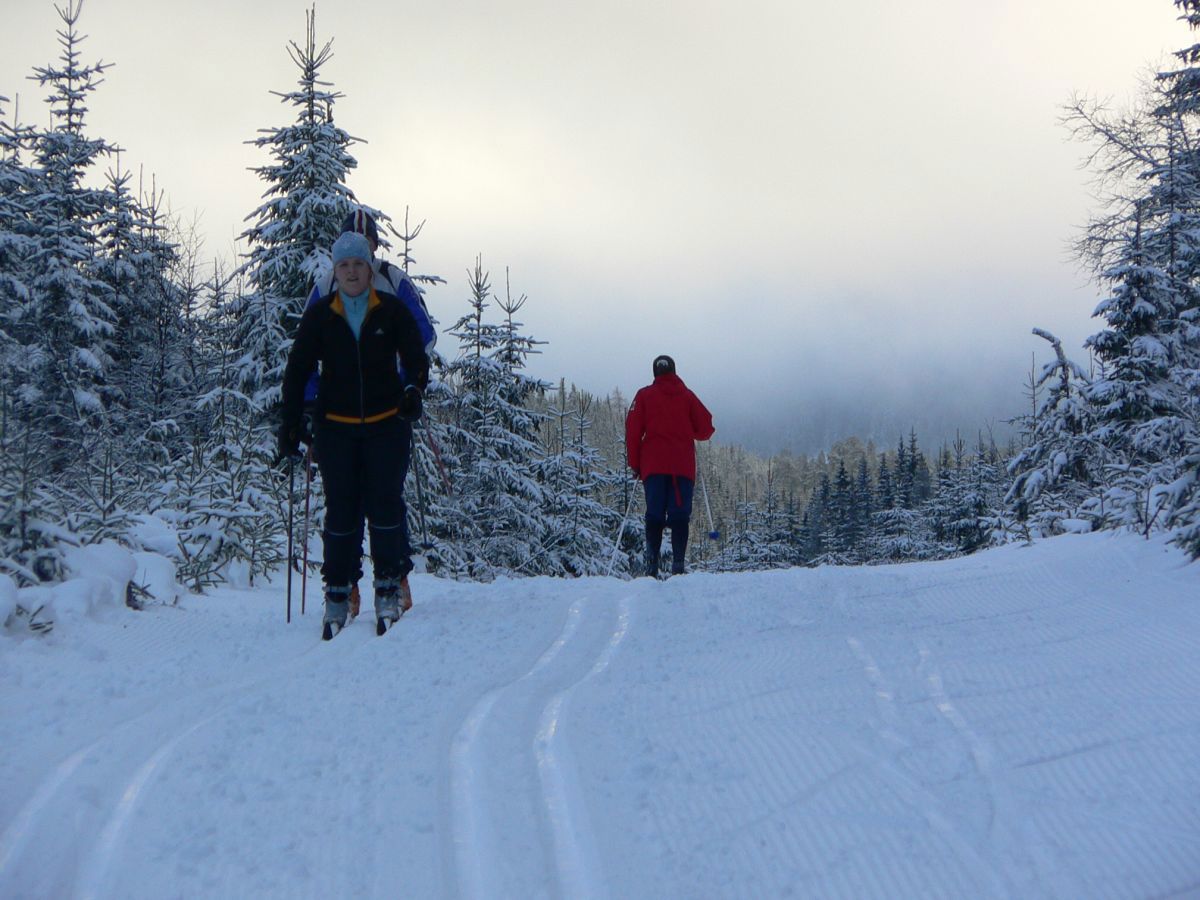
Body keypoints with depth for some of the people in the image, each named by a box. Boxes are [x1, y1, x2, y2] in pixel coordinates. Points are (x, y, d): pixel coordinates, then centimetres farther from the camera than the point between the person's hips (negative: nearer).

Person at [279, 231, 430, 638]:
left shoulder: (391, 310, 1)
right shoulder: (319, 315, 3)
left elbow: (416, 356, 1)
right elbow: (297, 370, 6)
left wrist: (413, 389, -19)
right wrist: (290, 423, 0)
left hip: (387, 424, -1)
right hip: (336, 428, 1)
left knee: (385, 503, -5)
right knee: (341, 509, 0)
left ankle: (390, 585, 6)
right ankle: (337, 592, 8)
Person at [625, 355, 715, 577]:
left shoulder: (644, 395, 7)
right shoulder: (687, 395, 9)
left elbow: (633, 431, 2)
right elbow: (705, 428, 5)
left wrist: (635, 464, 8)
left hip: (653, 466, 0)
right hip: (683, 466, 0)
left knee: (654, 516, 1)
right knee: (680, 515, -1)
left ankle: (652, 564, -12)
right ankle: (678, 564, -12)